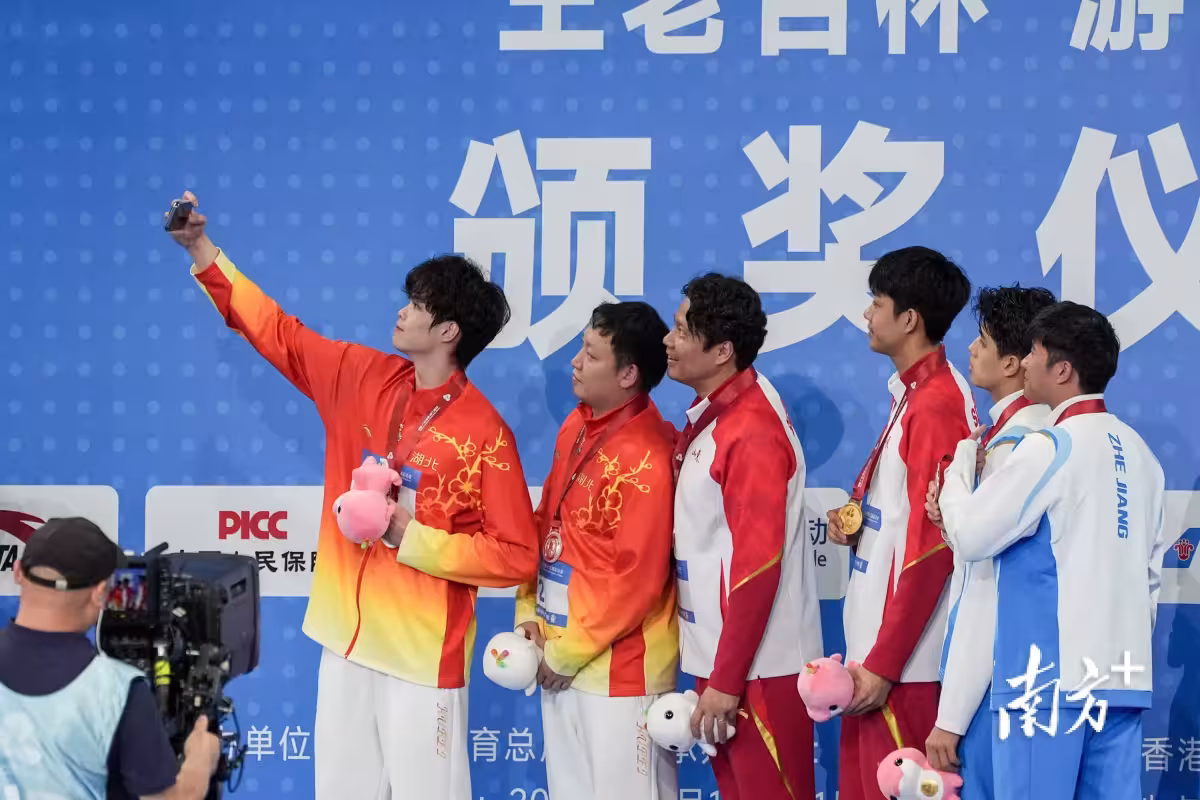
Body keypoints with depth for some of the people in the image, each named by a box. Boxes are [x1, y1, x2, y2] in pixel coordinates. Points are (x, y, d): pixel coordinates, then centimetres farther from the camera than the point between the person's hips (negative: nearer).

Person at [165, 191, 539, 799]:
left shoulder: (484, 434, -13)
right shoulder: (363, 376, 3)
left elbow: (516, 556, -13)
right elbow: (279, 333, 13)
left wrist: (411, 537, -18)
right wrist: (201, 251, 10)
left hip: (424, 649, -6)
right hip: (346, 633, 6)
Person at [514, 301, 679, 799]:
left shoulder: (645, 458, -20)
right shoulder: (575, 428, 7)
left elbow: (637, 578, -20)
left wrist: (568, 652, -13)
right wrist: (529, 614, 6)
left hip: (619, 666, -8)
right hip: (558, 657, 8)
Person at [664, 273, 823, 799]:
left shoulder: (753, 432, -18)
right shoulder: (708, 418, 8)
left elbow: (759, 565, -21)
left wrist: (728, 679, -20)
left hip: (759, 666, -9)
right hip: (715, 655, 9)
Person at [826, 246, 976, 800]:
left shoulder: (936, 404, -17)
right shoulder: (912, 394, 12)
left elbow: (932, 547, -20)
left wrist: (884, 664, -19)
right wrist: (857, 521, 3)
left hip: (903, 661, -9)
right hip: (875, 646, 9)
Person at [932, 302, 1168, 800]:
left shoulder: (1051, 447, -9)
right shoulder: (1139, 453, 13)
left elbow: (970, 537, -6)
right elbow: (1151, 569, 16)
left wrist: (960, 464, 10)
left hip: (1051, 673, -7)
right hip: (1123, 674, 7)